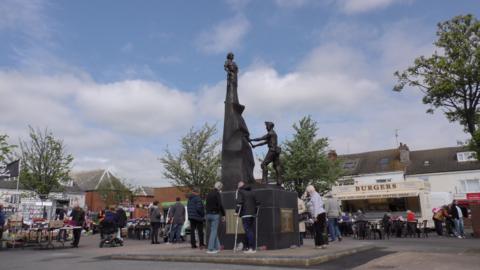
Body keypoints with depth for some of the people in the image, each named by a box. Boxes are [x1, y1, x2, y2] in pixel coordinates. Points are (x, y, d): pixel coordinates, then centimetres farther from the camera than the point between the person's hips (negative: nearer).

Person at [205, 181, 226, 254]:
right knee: (214, 231, -4)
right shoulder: (217, 194, -10)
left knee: (214, 231, 15)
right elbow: (220, 205, -15)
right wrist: (223, 215, -9)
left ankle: (217, 247, 19)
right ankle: (210, 249, -5)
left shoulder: (209, 194, 14)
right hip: (215, 214, -8)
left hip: (208, 214, 8)